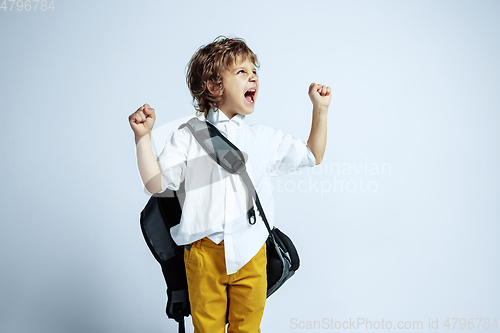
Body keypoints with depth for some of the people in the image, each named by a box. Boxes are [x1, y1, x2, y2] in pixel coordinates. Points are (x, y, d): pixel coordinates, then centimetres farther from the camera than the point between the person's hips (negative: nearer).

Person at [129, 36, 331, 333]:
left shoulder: (265, 138, 10)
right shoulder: (187, 137, 2)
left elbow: (312, 156, 18)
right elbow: (156, 183, -3)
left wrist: (320, 109, 12)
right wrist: (143, 136, -12)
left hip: (250, 253, 2)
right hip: (204, 252, -2)